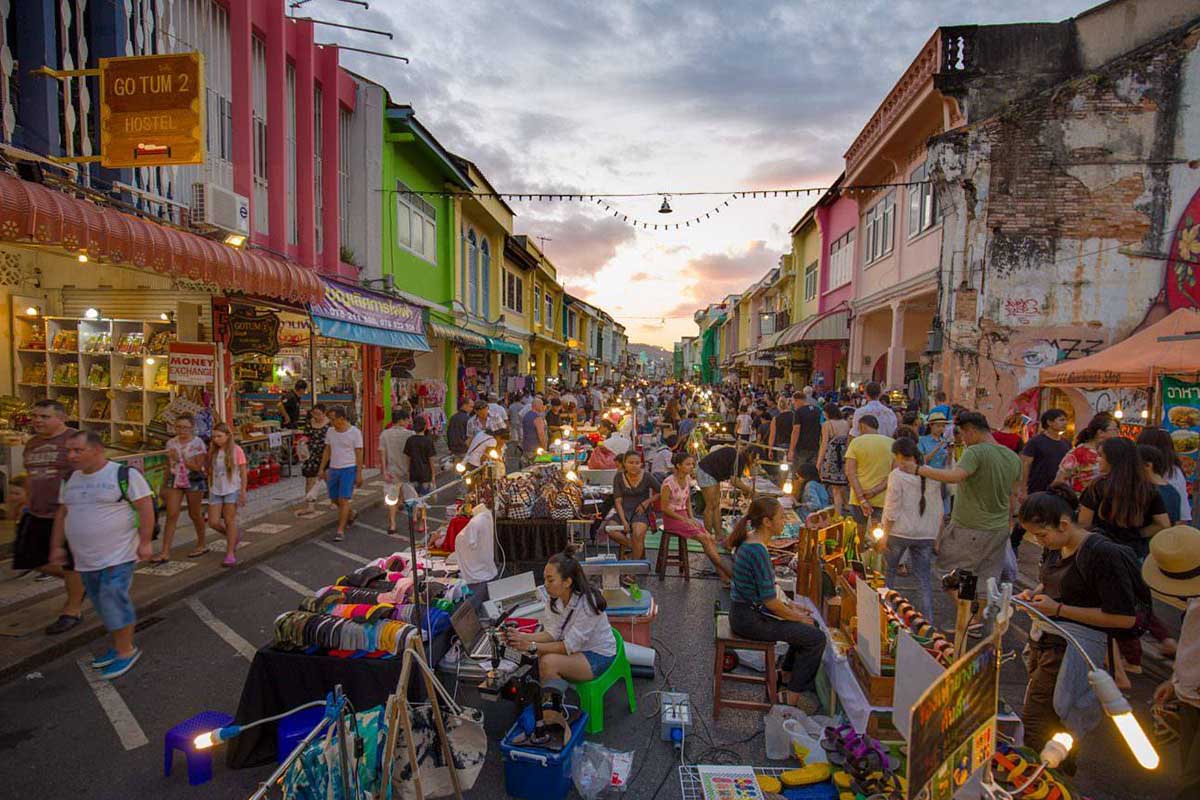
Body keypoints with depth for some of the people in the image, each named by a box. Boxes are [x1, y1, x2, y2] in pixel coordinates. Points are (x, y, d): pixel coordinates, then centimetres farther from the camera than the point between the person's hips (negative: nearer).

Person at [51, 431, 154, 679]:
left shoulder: (124, 474, -13)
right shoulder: (71, 480, 9)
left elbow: (145, 506, -15)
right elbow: (62, 513, 19)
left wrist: (145, 542, -17)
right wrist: (57, 545, 16)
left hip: (118, 556, -7)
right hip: (86, 559, 7)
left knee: (114, 602, -9)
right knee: (103, 604, 13)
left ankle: (126, 651, 5)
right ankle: (119, 645, 27)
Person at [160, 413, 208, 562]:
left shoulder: (197, 443, -9)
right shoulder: (171, 443, 5)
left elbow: (198, 467, -14)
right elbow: (169, 466, 14)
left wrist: (180, 459, -20)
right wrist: (164, 486, 17)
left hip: (194, 481, -4)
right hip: (175, 481, 4)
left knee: (194, 514, 8)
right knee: (171, 515, -2)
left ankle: (201, 545, 26)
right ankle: (165, 553, 0)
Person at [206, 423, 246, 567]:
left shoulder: (236, 450, -7)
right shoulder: (213, 451, 6)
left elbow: (243, 473, -6)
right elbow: (210, 472, 11)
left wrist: (243, 492, -9)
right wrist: (210, 489, 9)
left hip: (232, 490, -4)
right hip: (216, 490, 4)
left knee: (230, 521, 0)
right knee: (213, 523, 1)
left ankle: (230, 554, 9)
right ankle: (232, 537, 30)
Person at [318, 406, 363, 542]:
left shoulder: (355, 432, -10)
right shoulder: (330, 431, 6)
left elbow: (359, 454, -9)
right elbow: (327, 451, 14)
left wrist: (359, 474, -11)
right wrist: (322, 469, 10)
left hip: (349, 469, -6)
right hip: (333, 469, 6)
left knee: (343, 500, -8)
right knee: (334, 500, 13)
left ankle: (340, 530, 0)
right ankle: (351, 514, 40)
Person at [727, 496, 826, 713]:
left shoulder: (749, 541, 4)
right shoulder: (758, 551, -26)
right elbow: (770, 601, -22)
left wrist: (789, 605, 11)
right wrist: (797, 617, -7)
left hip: (747, 609, 10)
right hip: (749, 620, -10)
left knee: (806, 625, 19)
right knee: (816, 638, -6)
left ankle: (789, 672, 34)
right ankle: (794, 695, 8)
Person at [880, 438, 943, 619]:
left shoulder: (897, 475, -12)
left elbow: (892, 509, -13)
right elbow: (938, 510, 8)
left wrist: (885, 534, -7)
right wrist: (937, 534, 17)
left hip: (899, 531, -4)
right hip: (925, 534, 4)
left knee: (888, 572, 13)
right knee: (924, 578, 10)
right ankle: (927, 618, 10)